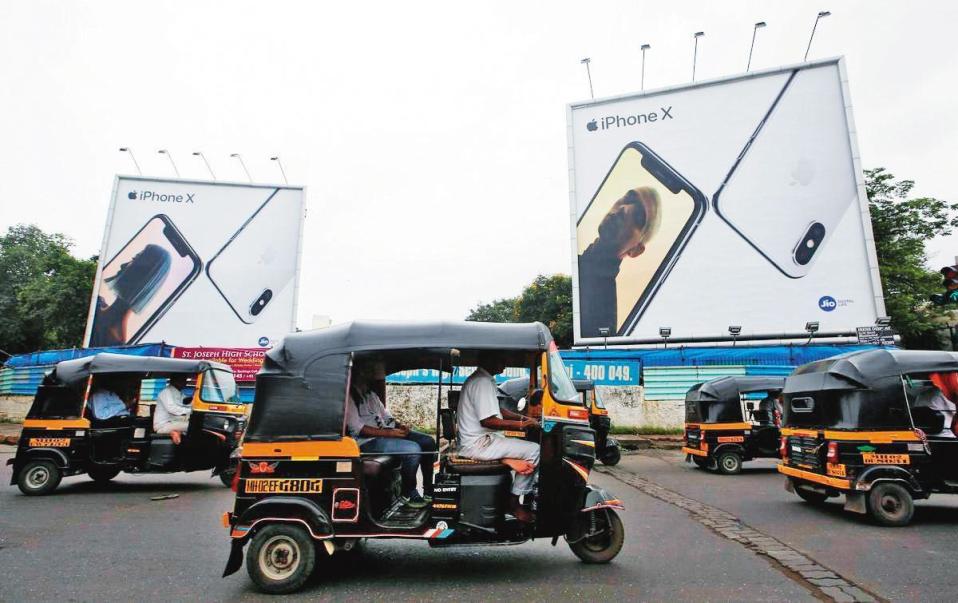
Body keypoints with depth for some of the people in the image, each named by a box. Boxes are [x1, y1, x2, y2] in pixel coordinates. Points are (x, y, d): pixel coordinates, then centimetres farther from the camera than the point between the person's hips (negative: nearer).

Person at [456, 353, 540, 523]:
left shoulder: (485, 379, 14)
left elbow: (496, 411, 21)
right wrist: (522, 424, -18)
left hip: (475, 440, 11)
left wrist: (523, 418, 9)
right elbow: (488, 420, -24)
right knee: (534, 451, -14)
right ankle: (514, 503, -5)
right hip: (478, 444, -11)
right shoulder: (482, 382, -19)